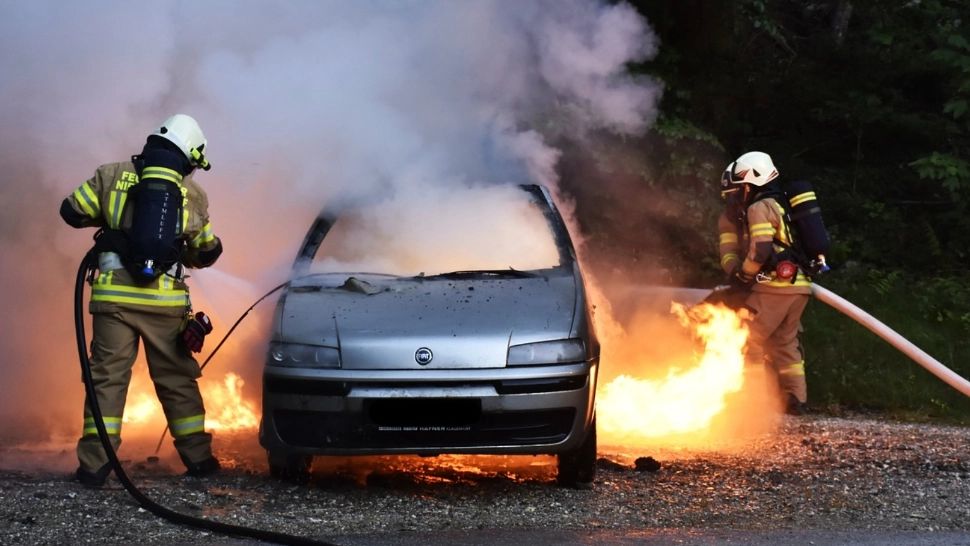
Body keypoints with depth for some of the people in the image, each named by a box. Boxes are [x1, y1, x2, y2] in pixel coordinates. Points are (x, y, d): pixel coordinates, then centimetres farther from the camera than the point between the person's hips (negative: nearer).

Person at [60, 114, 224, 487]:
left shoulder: (112, 175, 4)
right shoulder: (192, 193, 7)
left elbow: (72, 211, 4)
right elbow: (207, 251, 15)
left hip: (114, 296, 0)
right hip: (165, 301, 0)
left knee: (108, 376, 3)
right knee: (176, 379, 12)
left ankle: (94, 464, -3)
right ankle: (198, 457, 16)